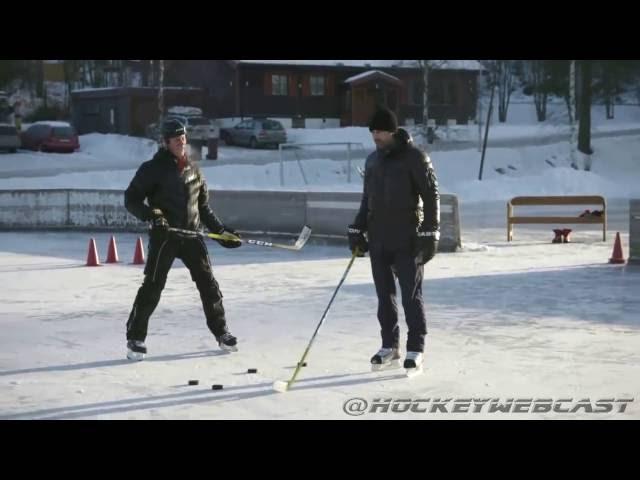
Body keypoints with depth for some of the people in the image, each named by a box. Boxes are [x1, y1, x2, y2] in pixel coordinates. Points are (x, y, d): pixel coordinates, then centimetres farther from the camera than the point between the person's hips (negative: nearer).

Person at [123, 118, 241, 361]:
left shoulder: (193, 170, 13)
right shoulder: (153, 169, -3)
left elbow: (204, 207, 20)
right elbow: (131, 199, -4)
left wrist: (221, 231, 16)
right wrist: (150, 214, -22)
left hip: (191, 235, 5)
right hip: (164, 235, -5)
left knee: (208, 284, 5)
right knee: (152, 287, -7)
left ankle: (221, 333, 18)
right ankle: (135, 338, 3)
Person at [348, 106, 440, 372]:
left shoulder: (414, 157, -7)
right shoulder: (372, 160, 14)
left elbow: (431, 195, -9)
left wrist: (430, 233, -13)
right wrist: (357, 230, 15)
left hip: (407, 239, -6)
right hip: (378, 239, 6)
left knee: (411, 295, -4)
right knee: (384, 295, 9)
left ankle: (415, 349, 3)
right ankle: (390, 345, 19)